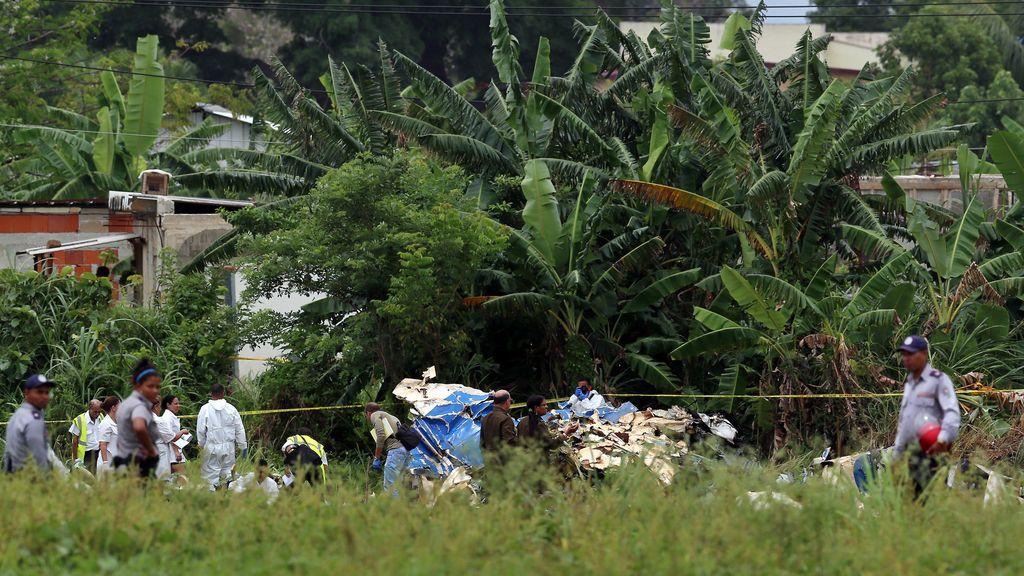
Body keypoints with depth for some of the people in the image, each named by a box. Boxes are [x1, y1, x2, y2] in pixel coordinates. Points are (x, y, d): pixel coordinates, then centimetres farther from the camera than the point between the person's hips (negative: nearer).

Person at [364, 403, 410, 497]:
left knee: (389, 487, -13)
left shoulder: (375, 415, 7)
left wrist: (376, 458, -3)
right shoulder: (389, 416, 32)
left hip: (395, 450, -9)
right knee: (395, 485, 11)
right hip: (405, 451, 9)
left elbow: (381, 436, -8)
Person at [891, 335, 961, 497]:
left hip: (932, 450, -8)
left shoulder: (939, 380, -3)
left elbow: (952, 414, -14)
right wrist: (896, 454, 25)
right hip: (912, 451, 8)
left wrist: (943, 439, -28)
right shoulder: (909, 384, 23)